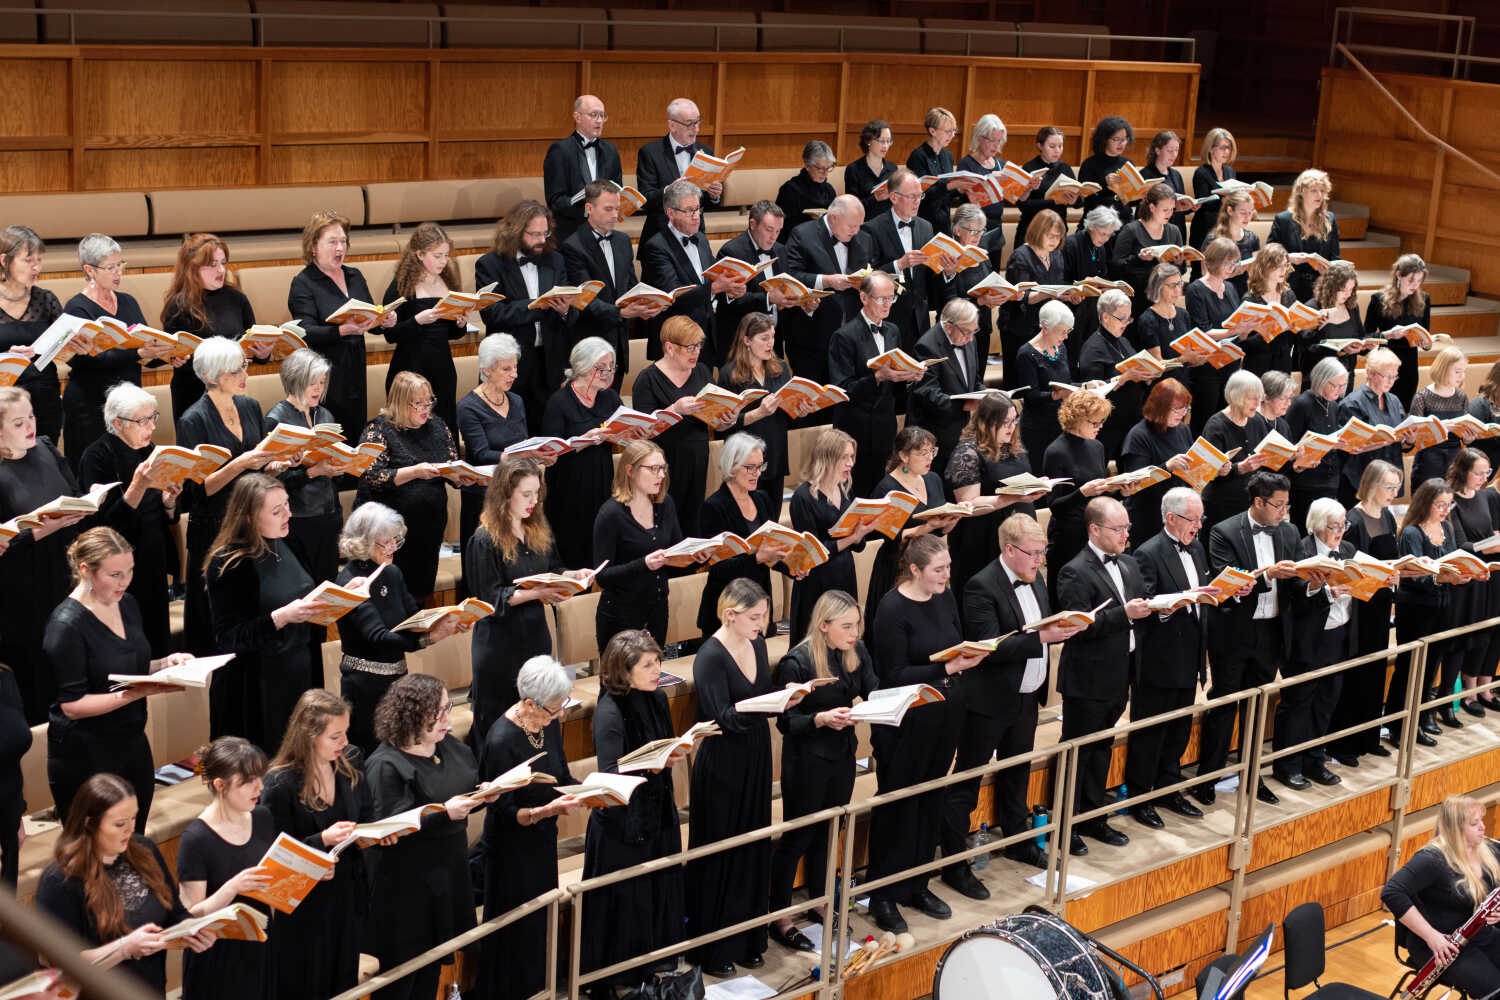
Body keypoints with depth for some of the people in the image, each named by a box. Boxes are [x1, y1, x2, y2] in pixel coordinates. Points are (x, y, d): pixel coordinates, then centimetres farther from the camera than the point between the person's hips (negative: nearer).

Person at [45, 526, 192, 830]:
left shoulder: (126, 603, 5)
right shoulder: (66, 625, -19)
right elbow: (72, 706, -19)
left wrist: (165, 663, -1)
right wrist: (138, 693, -28)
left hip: (133, 746, 7)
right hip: (85, 759, -7)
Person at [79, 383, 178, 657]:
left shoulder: (147, 451, 8)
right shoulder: (98, 456, -12)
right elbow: (109, 521, -19)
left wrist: (169, 500, -8)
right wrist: (138, 486, -30)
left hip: (153, 568, 7)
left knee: (156, 646, 11)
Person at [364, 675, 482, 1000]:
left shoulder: (449, 745, 6)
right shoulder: (385, 765, -17)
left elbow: (470, 789, 18)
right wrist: (445, 813, -30)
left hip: (449, 872, 7)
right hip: (407, 885, -7)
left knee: (434, 968, 17)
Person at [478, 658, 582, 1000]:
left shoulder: (548, 724, -3)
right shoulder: (502, 741, -26)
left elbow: (563, 778, 8)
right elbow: (504, 813, -21)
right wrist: (546, 811, -36)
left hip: (543, 844, 7)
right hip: (512, 853, -7)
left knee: (542, 925, 19)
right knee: (517, 935, 4)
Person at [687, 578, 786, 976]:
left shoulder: (756, 644, 5)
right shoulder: (710, 656, -18)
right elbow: (723, 716, -26)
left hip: (755, 760, 7)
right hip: (722, 766, -7)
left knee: (753, 852, 14)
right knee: (719, 856, 3)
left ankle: (746, 940, 27)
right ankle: (711, 950, 15)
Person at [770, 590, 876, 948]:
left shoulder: (857, 652, -3)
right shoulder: (796, 662, -21)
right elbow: (787, 721, -18)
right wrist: (822, 719, -34)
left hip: (842, 754, 6)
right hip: (807, 761, -6)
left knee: (827, 831, 21)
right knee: (796, 838, 5)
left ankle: (819, 902, 39)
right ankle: (779, 917, 19)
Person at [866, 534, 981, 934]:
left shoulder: (945, 597, 5)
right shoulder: (892, 609, -17)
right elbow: (895, 675, -19)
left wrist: (969, 656, -7)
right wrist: (948, 667, -26)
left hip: (944, 718, 7)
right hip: (906, 723, -7)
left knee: (931, 802, 16)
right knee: (898, 807, 2)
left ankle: (917, 885, 30)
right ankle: (883, 896, 14)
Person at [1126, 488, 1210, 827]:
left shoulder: (1196, 548, 11)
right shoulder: (1148, 554, -16)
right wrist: (1181, 600, -35)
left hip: (1188, 659, 8)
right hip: (1157, 662, -8)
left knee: (1180, 728, 17)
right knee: (1148, 732, 3)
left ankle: (1168, 789, 32)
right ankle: (1138, 798, 14)